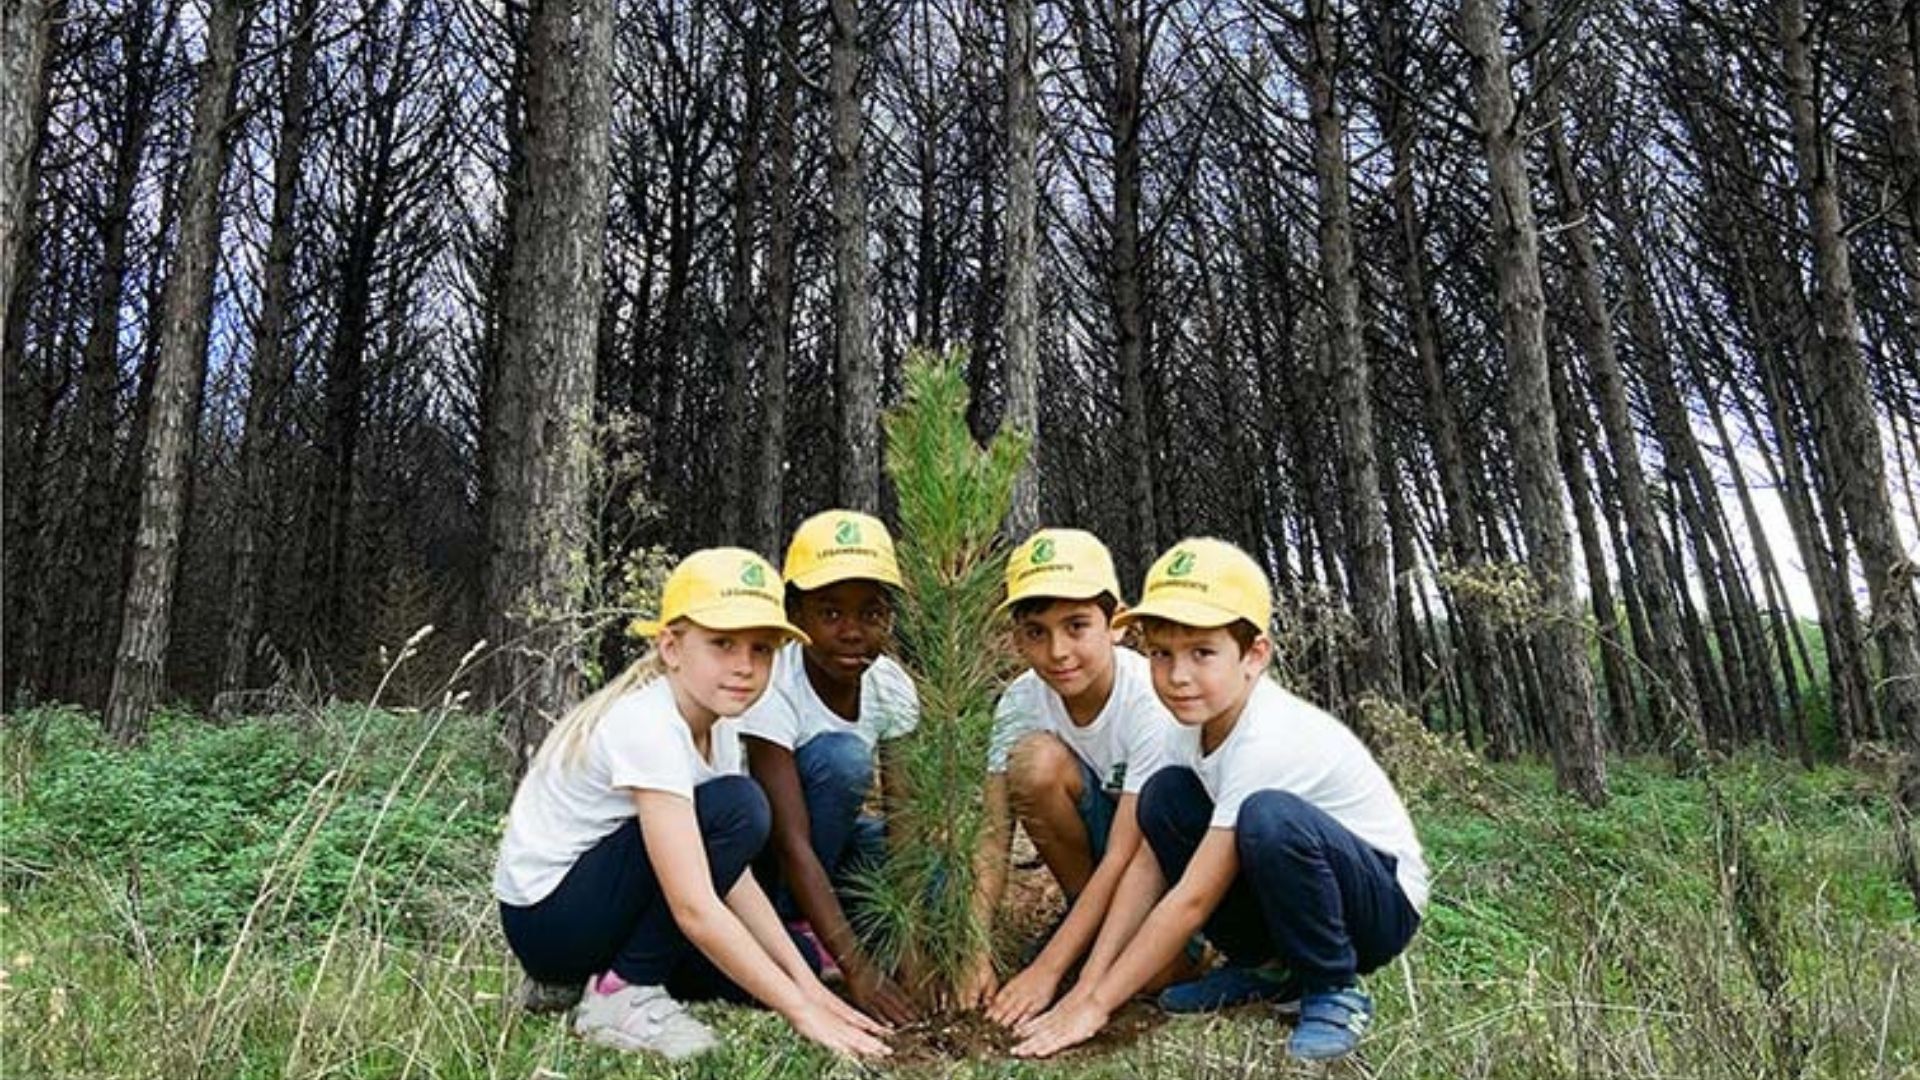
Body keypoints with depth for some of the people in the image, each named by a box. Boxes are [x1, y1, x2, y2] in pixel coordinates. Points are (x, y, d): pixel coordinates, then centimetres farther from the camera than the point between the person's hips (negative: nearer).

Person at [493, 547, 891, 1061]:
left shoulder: (716, 726, 0)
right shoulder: (647, 726, -27)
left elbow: (734, 880, -2)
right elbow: (695, 909, -31)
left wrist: (809, 986, -9)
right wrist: (801, 1010, -27)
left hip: (602, 908, 9)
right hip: (544, 915, -9)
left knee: (787, 962, 0)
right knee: (735, 807, -25)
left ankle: (604, 971, 11)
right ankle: (622, 993, -12)